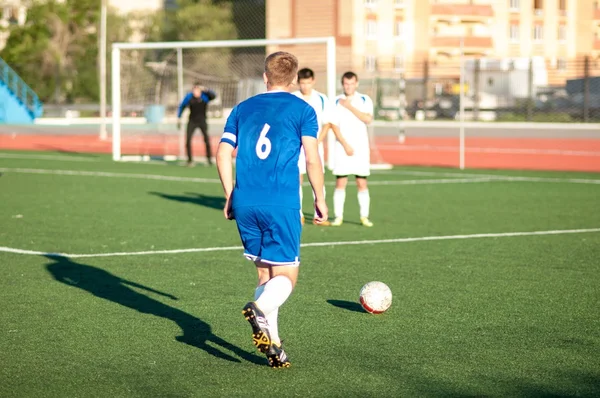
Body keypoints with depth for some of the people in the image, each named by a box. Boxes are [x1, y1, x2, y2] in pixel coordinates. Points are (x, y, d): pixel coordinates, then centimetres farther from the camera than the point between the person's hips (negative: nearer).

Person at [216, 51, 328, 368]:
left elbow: (223, 154, 10)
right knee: (285, 274, 1)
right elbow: (312, 159, -4)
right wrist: (319, 199, 7)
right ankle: (261, 308, -30)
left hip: (245, 203, 4)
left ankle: (272, 344, 6)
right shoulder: (302, 110, 3)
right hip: (282, 204, -4)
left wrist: (230, 197, 19)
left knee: (265, 272, 13)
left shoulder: (242, 109, 14)